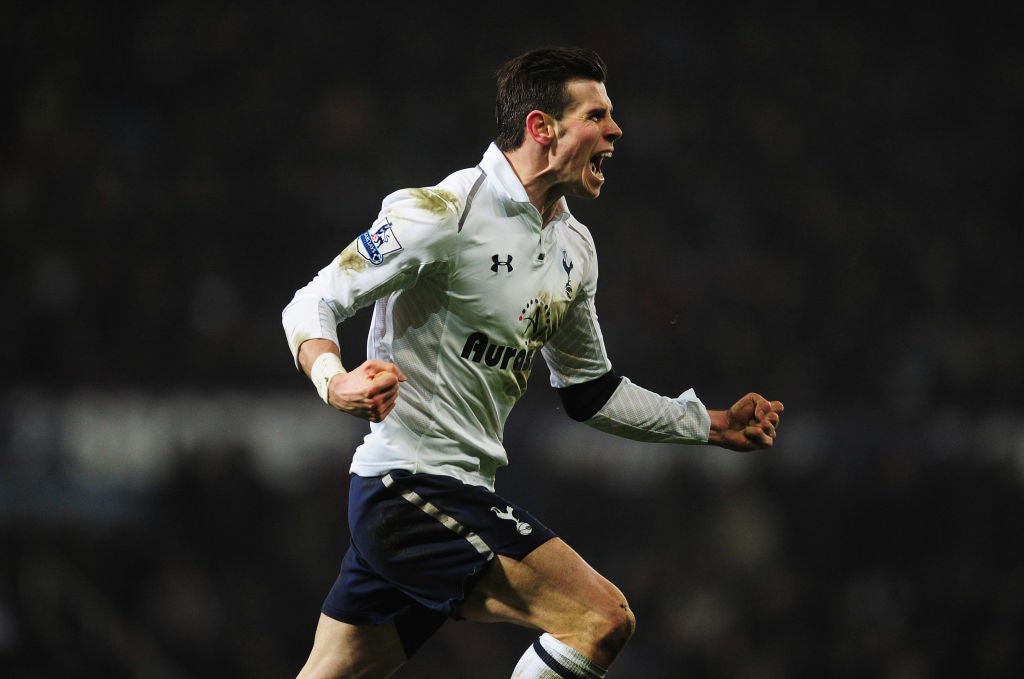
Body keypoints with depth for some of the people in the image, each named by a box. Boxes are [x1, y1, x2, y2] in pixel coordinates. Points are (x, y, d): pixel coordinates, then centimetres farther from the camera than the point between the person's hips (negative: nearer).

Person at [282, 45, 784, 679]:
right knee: (602, 618, -17)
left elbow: (591, 389, 26)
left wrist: (713, 425, 23)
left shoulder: (575, 247, 14)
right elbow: (312, 304, -12)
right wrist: (336, 382, -33)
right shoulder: (445, 212, -14)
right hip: (411, 480, -9)